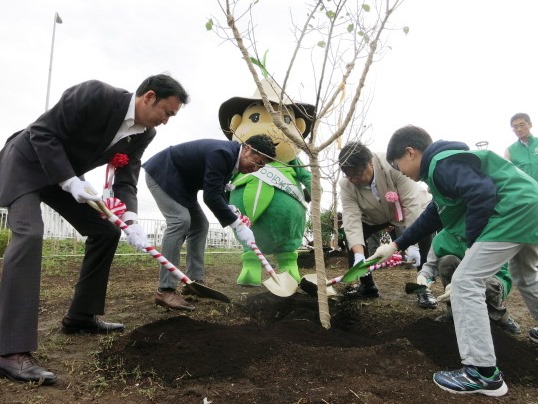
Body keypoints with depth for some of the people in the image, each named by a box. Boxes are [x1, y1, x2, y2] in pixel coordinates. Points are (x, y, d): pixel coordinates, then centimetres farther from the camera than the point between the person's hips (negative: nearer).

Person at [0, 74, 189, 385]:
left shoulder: (145, 133, -7)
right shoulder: (96, 94, -28)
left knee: (106, 231, 1)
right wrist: (71, 182, -30)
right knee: (29, 234, -26)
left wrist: (131, 220, -25)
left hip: (70, 175, 8)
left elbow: (126, 179, -9)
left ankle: (81, 316, 12)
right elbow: (43, 132, -24)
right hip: (27, 163, -7)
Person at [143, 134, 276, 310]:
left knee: (199, 224, 5)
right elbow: (211, 197, -31)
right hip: (162, 174, -10)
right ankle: (165, 290, -21)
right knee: (180, 220, -23)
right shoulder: (222, 153, -28)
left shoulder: (230, 157, 2)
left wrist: (235, 215, -6)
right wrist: (238, 225, -28)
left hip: (180, 180, 10)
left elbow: (218, 194, 9)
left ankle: (194, 282, 8)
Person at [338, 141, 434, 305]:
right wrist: (359, 255, -46)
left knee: (425, 233, -27)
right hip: (376, 216, 3)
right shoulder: (346, 185, -27)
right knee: (350, 233, -14)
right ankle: (367, 285, 2)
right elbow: (352, 220, -33)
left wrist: (412, 245, -39)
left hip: (414, 210, -3)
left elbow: (411, 203, -36)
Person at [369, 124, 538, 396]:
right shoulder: (441, 164, 19)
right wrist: (396, 245, 21)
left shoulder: (441, 163, -14)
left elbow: (483, 194, -26)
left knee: (465, 282, -9)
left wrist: (471, 240, -13)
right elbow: (432, 217, 23)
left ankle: (483, 373, -3)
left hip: (512, 212, -11)